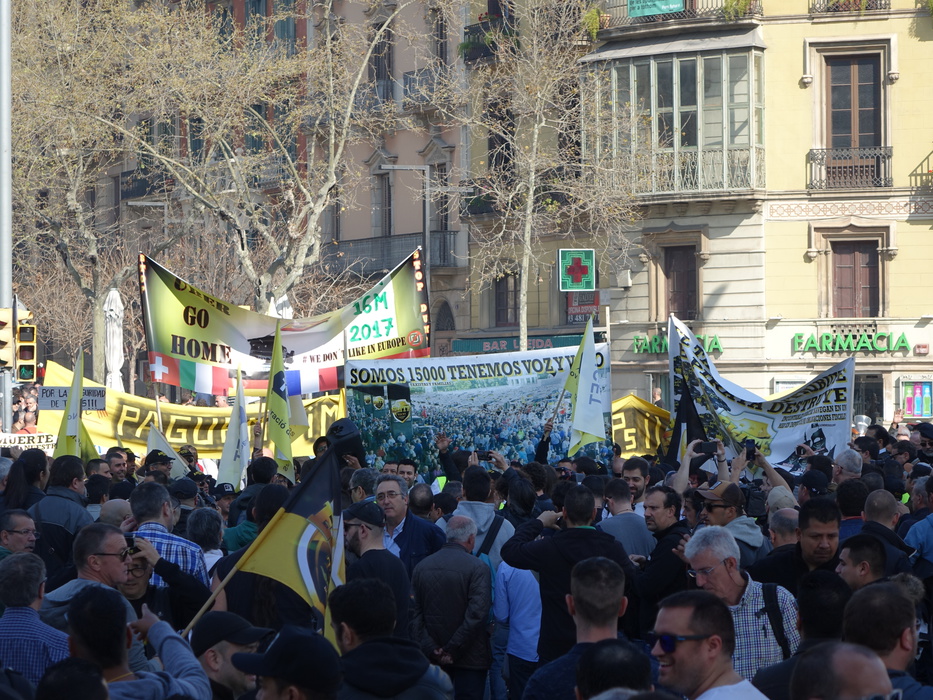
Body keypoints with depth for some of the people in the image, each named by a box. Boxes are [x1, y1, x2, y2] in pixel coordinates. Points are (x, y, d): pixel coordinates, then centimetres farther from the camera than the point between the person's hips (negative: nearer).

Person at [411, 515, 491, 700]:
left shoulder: (421, 567, 3)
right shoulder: (478, 568, -12)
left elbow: (414, 614, -1)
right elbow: (476, 614, -18)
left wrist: (430, 648, -5)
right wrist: (453, 650, -13)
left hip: (432, 657, 5)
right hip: (470, 658, -5)